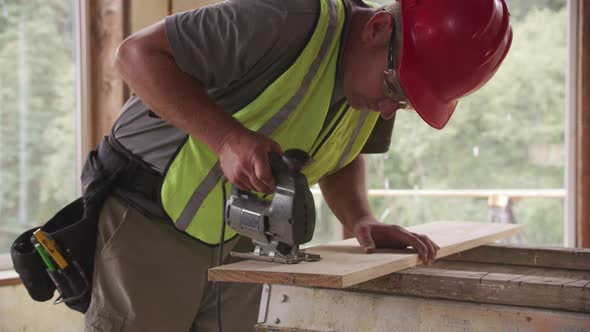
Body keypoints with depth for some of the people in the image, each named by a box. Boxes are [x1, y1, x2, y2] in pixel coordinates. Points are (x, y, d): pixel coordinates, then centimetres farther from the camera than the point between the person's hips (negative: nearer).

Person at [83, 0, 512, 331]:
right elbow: (138, 52, -25)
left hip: (235, 240, 7)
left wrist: (361, 220, -8)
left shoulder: (377, 86, -4)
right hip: (148, 219, -6)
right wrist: (227, 137, -36)